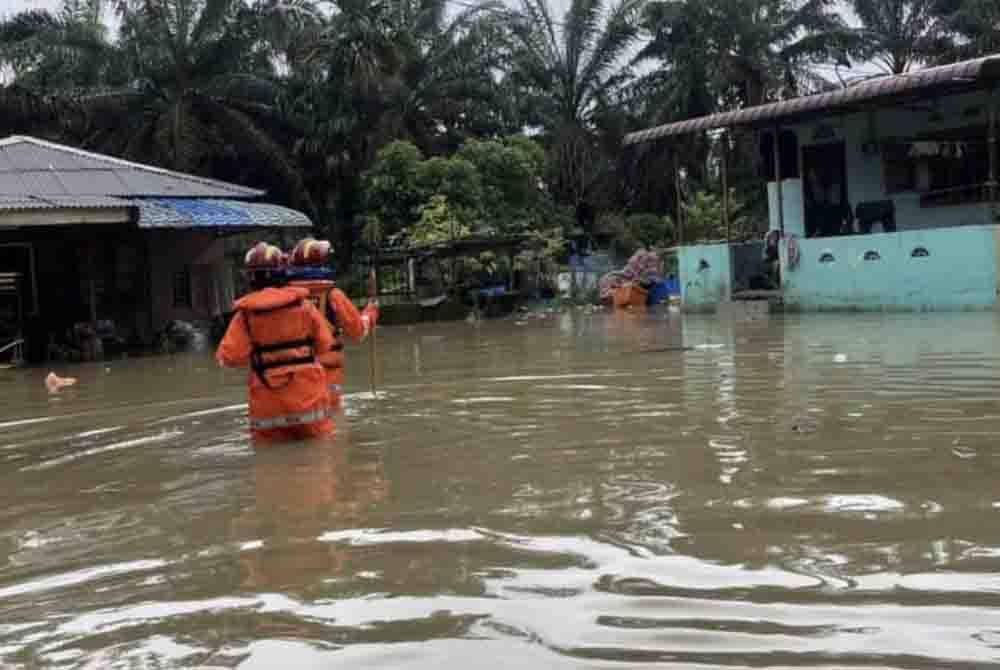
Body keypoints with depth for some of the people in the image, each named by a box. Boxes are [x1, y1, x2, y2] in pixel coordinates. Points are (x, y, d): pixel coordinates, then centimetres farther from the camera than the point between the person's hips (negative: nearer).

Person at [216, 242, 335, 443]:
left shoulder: (246, 314, -8)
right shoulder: (303, 304, -4)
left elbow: (229, 357, -11)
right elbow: (325, 343, 0)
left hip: (268, 407, -1)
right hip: (308, 397, 1)